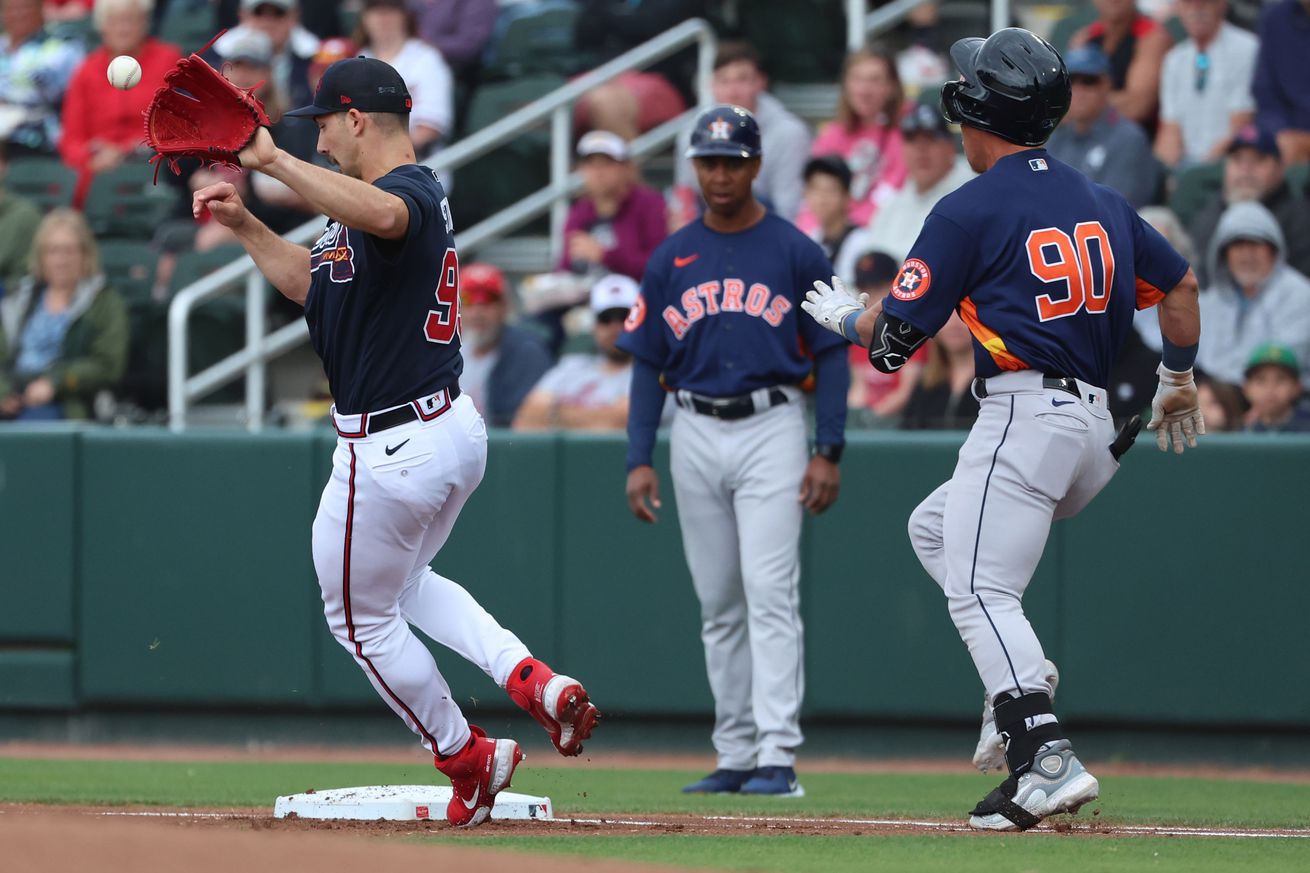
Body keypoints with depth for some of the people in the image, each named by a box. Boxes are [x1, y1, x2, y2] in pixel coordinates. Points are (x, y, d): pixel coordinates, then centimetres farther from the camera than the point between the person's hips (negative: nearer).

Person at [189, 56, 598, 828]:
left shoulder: (409, 192, -20)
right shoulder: (412, 195, 14)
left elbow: (382, 216, -48)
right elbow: (312, 283, 23)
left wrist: (274, 160, -47)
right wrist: (244, 223, 14)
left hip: (393, 451, -11)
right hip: (458, 431, 11)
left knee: (361, 616, 10)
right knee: (405, 582, 30)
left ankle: (469, 761, 19)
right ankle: (533, 681, 9)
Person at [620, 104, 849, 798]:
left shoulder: (796, 253, 0)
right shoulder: (670, 260, 9)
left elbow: (831, 354, 0)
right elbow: (647, 364, 10)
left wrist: (828, 451, -9)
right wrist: (639, 460, 0)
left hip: (771, 430, -4)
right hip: (695, 435, 4)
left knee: (771, 592, -13)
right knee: (718, 603, 8)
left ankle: (778, 757, -17)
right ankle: (736, 757, 14)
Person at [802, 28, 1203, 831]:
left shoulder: (970, 210, -6)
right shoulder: (1102, 202, 13)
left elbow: (894, 339, -4)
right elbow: (1181, 284, 22)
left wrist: (841, 314, 18)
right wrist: (1180, 382, 37)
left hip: (1021, 417, -8)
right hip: (1098, 428, 8)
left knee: (980, 591, -11)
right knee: (934, 530, 24)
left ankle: (1048, 760, -26)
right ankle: (1022, 676, 8)